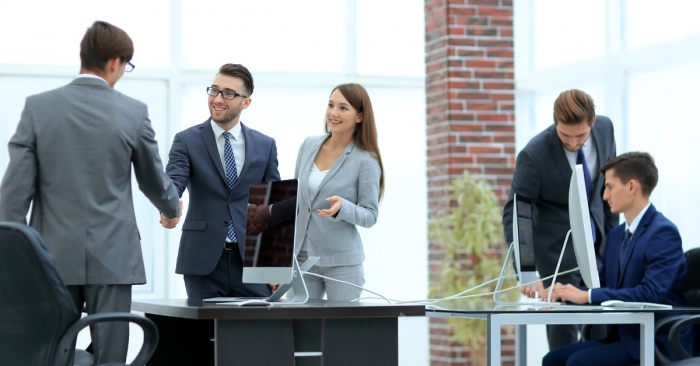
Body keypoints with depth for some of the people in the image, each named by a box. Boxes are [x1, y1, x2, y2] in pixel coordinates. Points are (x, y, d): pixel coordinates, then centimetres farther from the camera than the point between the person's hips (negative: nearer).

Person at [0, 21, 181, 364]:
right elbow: (154, 181, 11)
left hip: (54, 257, 1)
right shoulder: (134, 112, -2)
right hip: (112, 258, -1)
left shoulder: (38, 107, -1)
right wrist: (173, 207, 34)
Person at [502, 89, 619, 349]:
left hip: (596, 240, 5)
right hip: (558, 247, -5)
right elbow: (515, 215, -22)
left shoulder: (605, 128, -8)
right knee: (563, 328, -7)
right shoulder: (534, 154, -24)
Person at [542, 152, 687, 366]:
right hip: (621, 335, 9)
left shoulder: (663, 233, -14)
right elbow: (602, 287, 17)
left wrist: (587, 295, -26)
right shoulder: (617, 235, 16)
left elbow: (651, 293, -26)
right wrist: (559, 292, -4)